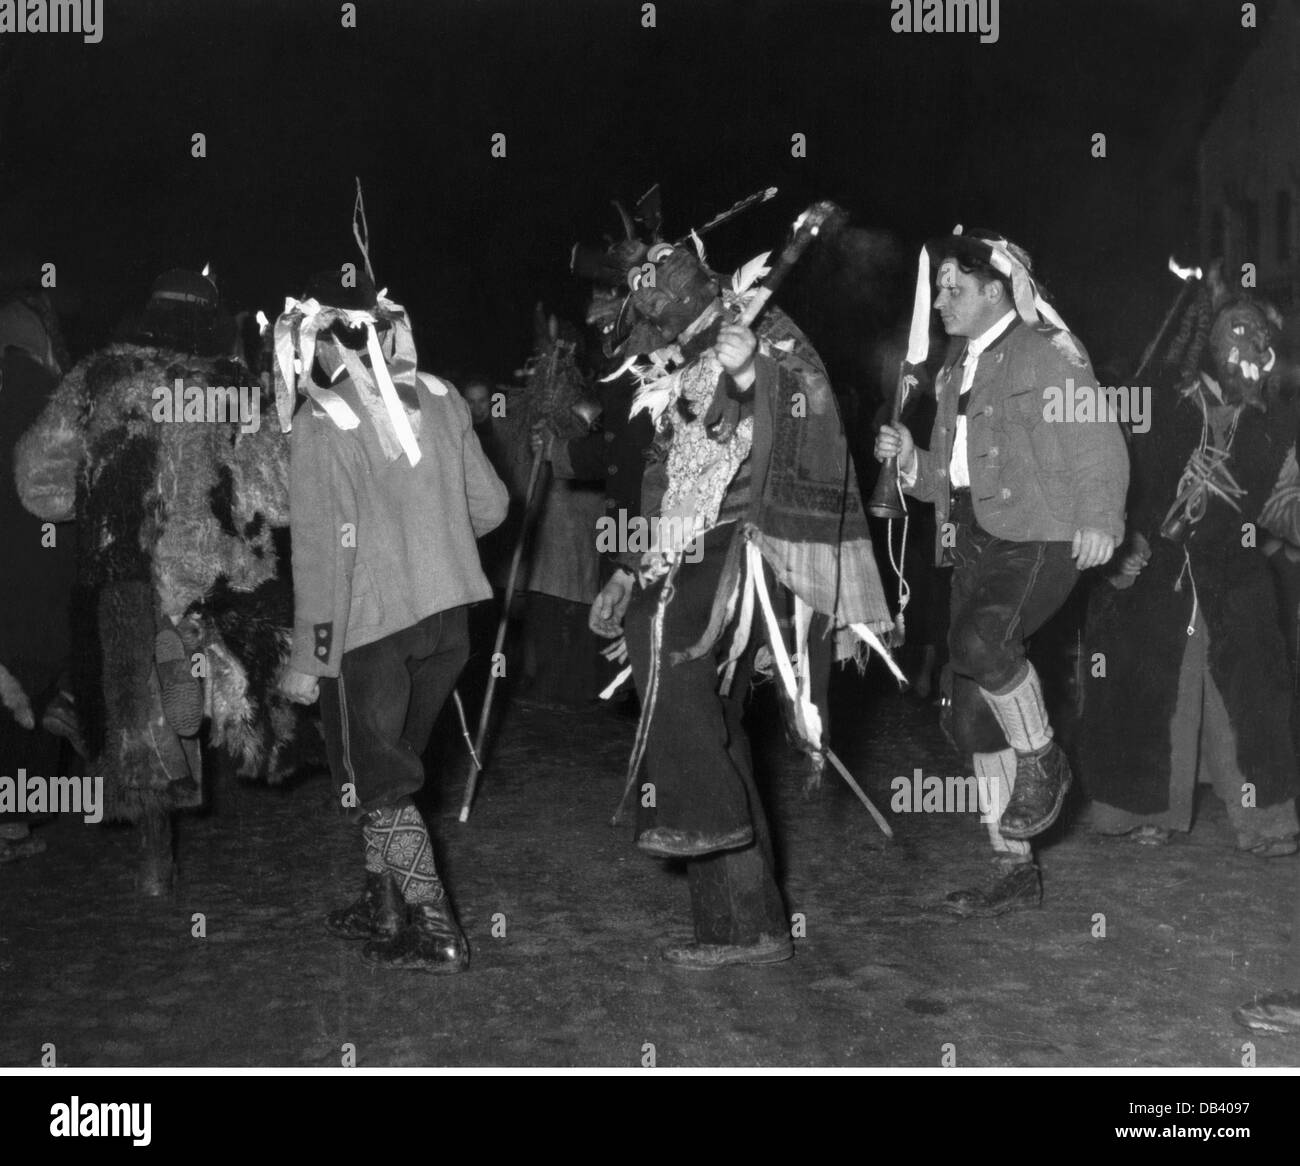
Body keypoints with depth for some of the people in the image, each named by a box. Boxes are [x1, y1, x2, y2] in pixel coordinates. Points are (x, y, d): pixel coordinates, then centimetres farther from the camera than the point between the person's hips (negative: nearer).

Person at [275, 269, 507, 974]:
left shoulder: (319, 422, -15)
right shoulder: (439, 399, 0)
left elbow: (321, 550, -17)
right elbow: (489, 506, 5)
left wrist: (306, 655, -12)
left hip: (369, 624, -6)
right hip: (448, 617, 6)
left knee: (374, 783, 7)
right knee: (390, 765, 22)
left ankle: (437, 933, 5)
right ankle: (383, 907, 31)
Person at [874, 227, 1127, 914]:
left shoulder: (1046, 351, -3)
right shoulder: (955, 368, 20)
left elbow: (1098, 443, -11)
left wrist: (1099, 519, -25)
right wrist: (911, 461, 6)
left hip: (1040, 538, -8)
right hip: (975, 547, 8)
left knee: (977, 639, -34)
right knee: (973, 718, 5)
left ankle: (1043, 761, -8)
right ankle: (1016, 871, 16)